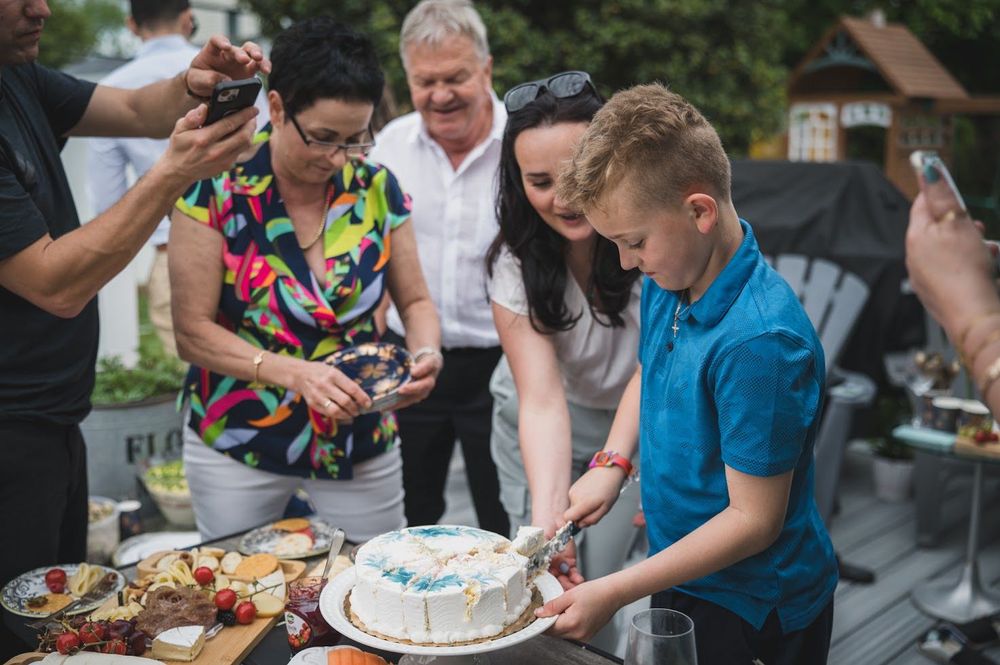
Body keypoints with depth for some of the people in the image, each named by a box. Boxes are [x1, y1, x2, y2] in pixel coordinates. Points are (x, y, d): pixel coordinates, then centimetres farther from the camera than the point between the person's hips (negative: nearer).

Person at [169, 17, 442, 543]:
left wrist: (426, 352, -17)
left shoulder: (376, 187, -5)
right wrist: (295, 372, -26)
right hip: (237, 440, -2)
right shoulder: (215, 187, -14)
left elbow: (415, 302, 4)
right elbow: (193, 331, -13)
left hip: (362, 441, 2)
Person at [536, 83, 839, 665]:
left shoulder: (759, 339, -31)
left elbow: (754, 519, -25)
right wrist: (612, 463, -2)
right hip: (682, 570, 8)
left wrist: (615, 592, -23)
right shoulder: (668, 281, -7)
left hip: (750, 610, -7)